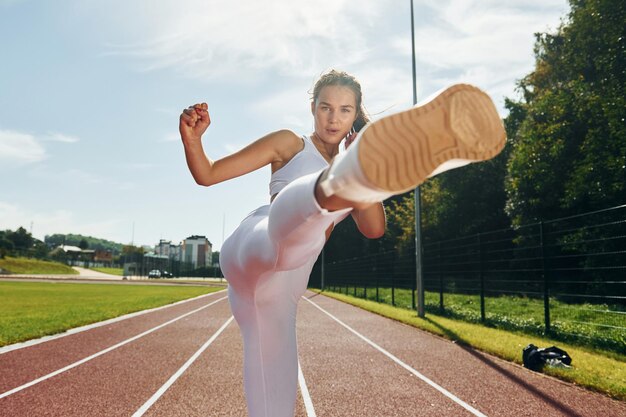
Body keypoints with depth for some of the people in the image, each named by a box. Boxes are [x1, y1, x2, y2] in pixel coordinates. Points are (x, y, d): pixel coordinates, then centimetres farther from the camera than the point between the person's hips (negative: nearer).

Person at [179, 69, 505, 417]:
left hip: (286, 279, 5)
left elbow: (374, 229, 9)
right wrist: (192, 139, -16)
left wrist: (366, 173, 0)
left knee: (274, 375, 4)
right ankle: (356, 173, -71)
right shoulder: (289, 144, 12)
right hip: (255, 246, -5)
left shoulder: (345, 161, 25)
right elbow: (207, 174, 5)